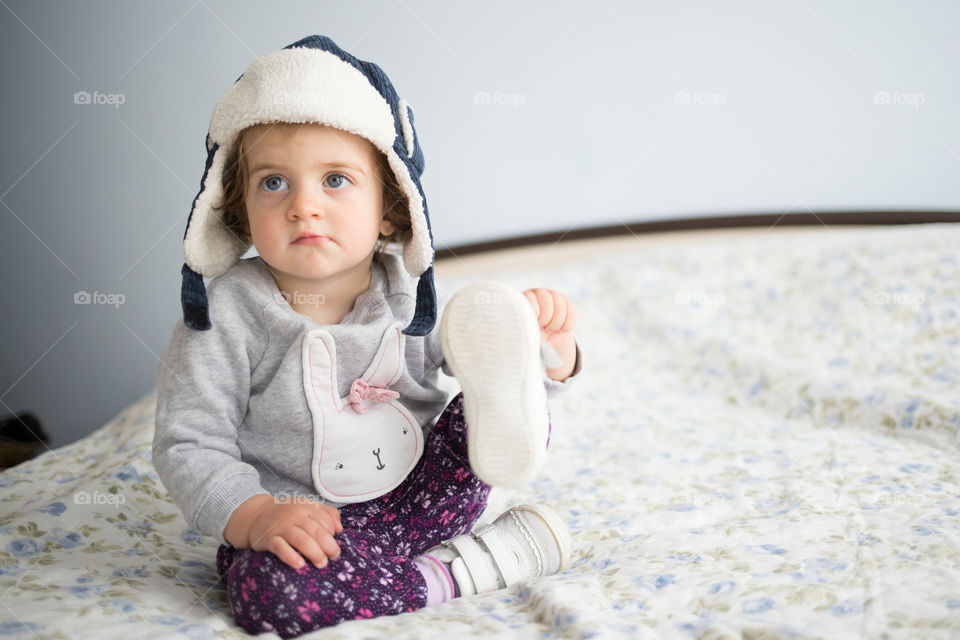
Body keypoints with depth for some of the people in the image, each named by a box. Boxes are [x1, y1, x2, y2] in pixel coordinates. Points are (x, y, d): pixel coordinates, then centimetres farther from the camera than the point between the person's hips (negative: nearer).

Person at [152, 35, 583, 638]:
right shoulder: (225, 316, -10)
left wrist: (550, 347, -17)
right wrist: (254, 516, -26)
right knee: (269, 588, -35)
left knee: (510, 400, -12)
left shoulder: (412, 296, -2)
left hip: (422, 498, 3)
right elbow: (189, 446, -9)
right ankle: (456, 572, -22)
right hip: (305, 521, -2)